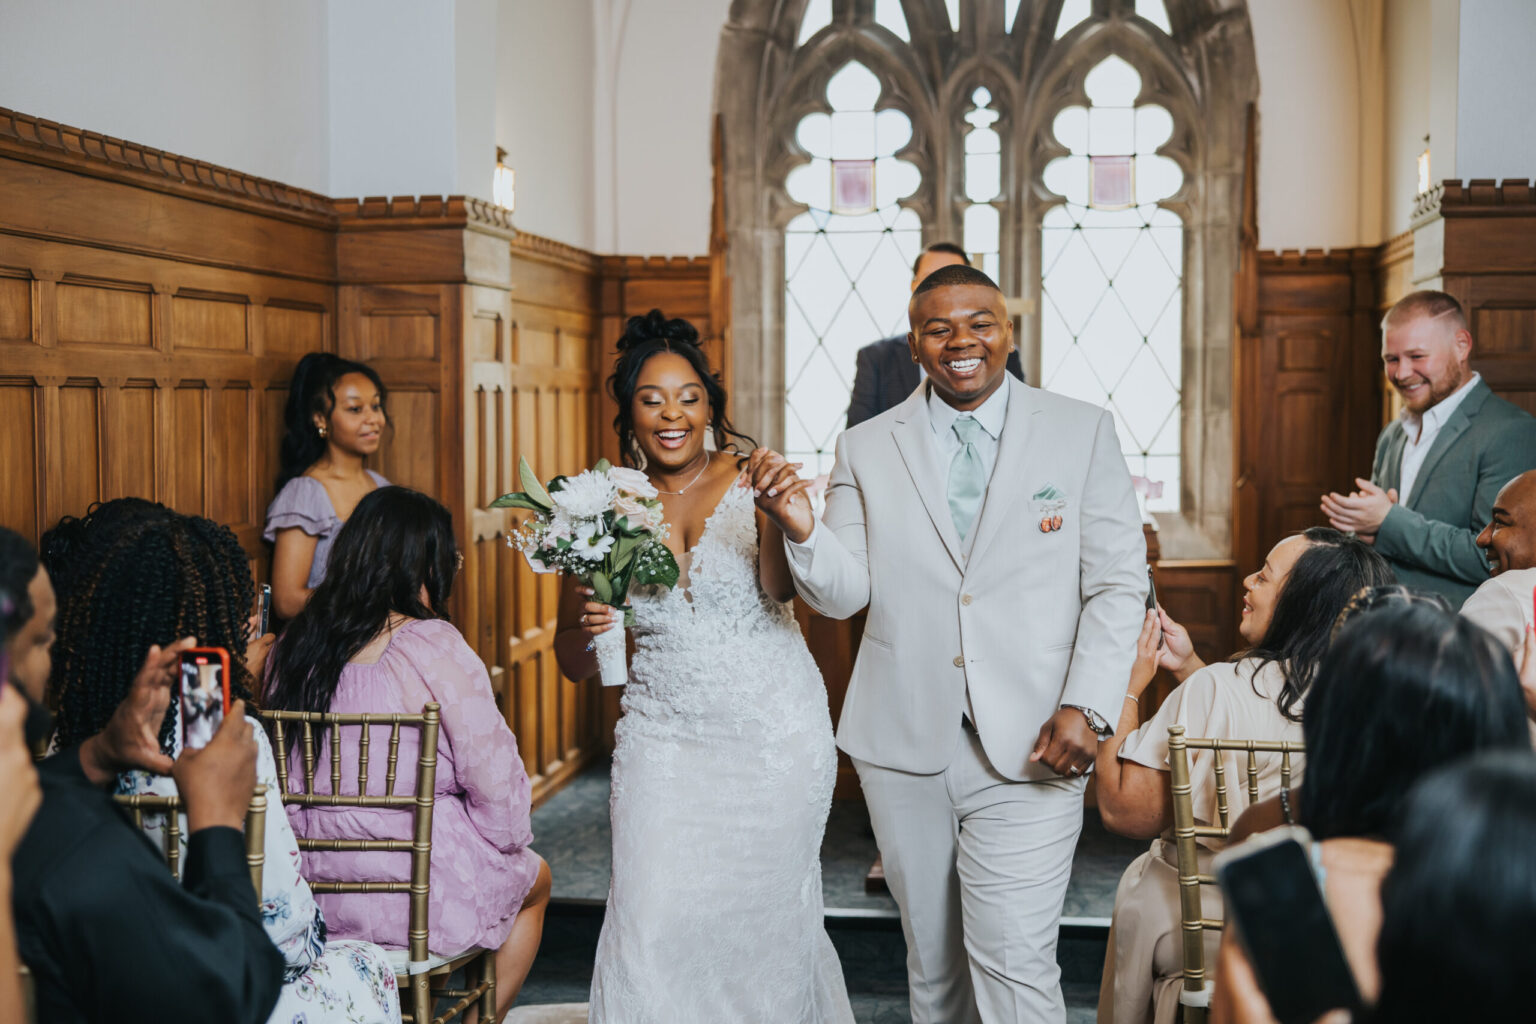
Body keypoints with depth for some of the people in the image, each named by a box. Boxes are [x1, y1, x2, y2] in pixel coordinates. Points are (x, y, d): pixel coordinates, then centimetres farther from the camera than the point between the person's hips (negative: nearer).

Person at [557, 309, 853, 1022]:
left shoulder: (751, 482, -5)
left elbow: (780, 586, -22)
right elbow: (574, 665, 6)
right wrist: (587, 630, -16)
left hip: (775, 735, -1)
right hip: (664, 741, 2)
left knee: (762, 914, 11)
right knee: (655, 923, -5)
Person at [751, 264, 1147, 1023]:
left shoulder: (1082, 432, 2)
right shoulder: (865, 449, 5)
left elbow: (1118, 582, 0)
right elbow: (843, 594, 1)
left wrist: (1085, 707, -11)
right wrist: (801, 529, -19)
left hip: (1028, 749, -2)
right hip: (903, 749, 2)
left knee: (1014, 962, -6)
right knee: (931, 962, 15)